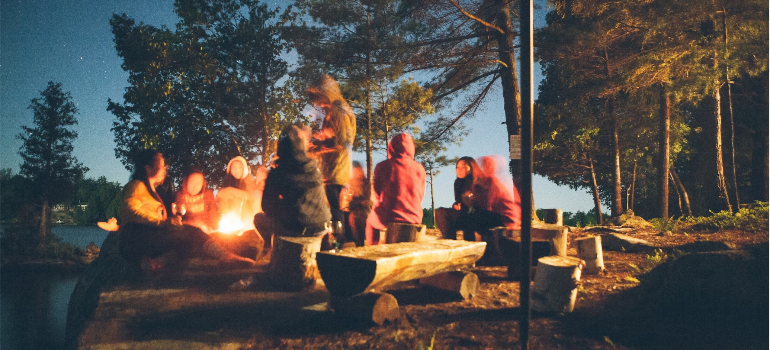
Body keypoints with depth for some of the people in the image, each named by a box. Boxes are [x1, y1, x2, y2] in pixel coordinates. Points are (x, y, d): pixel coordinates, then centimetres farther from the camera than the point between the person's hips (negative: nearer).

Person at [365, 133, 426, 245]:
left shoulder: (383, 166, -7)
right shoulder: (420, 168, -1)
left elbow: (376, 196, 5)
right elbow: (420, 198, 9)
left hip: (389, 219, -3)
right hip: (415, 219, 3)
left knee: (370, 220, 29)